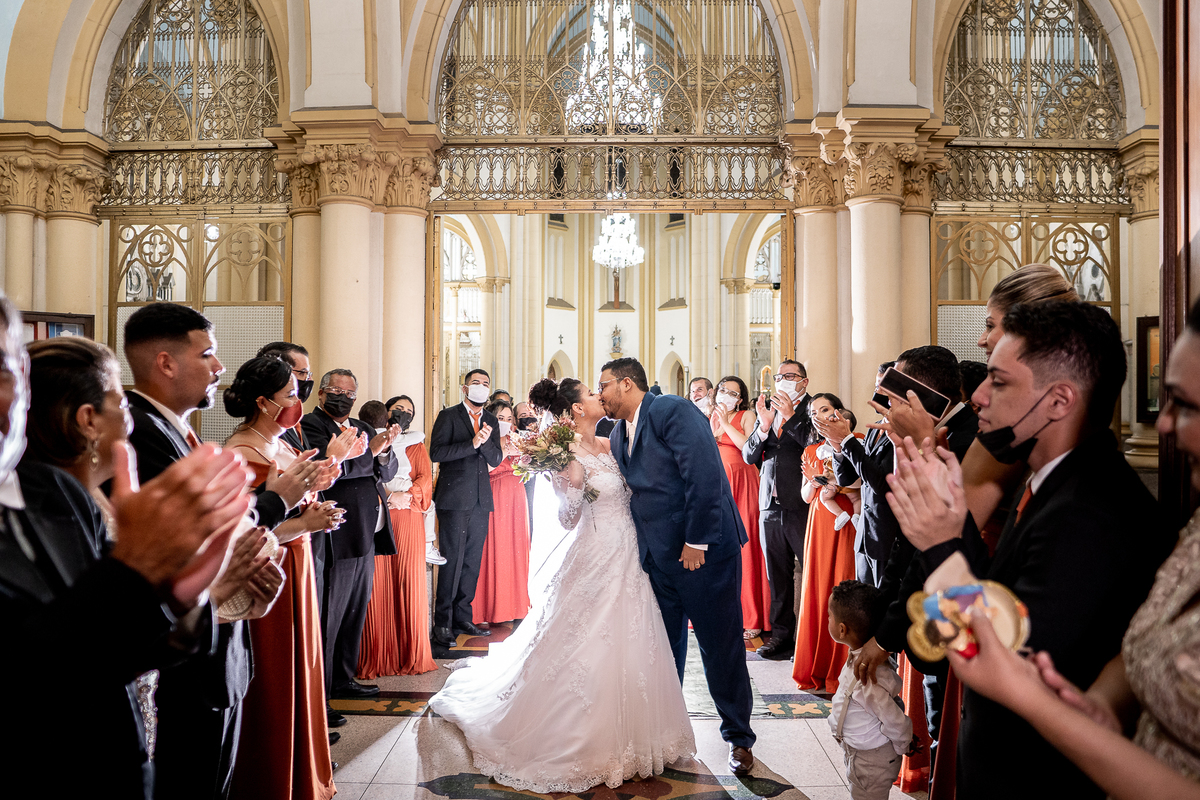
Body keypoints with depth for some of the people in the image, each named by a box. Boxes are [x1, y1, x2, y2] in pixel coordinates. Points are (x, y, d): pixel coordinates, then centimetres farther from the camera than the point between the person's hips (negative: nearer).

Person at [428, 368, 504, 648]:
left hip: (481, 499, 5)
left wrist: (486, 441, -12)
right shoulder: (448, 416, 1)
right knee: (452, 559, -7)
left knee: (473, 561, 8)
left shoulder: (491, 421, 16)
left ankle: (463, 617, 17)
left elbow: (496, 459, 8)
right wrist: (471, 443, -18)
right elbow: (436, 452, -11)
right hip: (454, 498, -5)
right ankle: (443, 623, -1)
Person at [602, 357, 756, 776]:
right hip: (658, 557, 8)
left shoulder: (672, 411, -13)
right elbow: (630, 492, 14)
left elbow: (704, 474, -21)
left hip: (704, 550, -7)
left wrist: (696, 541, -21)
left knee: (721, 646, 4)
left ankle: (739, 738, 21)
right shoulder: (619, 434, 12)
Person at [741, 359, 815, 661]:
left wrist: (789, 417, -17)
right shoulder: (768, 409, 14)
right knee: (777, 576, 12)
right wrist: (764, 425, -8)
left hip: (801, 504, -6)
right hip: (770, 506, 6)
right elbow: (749, 456, 8)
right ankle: (782, 633, 22)